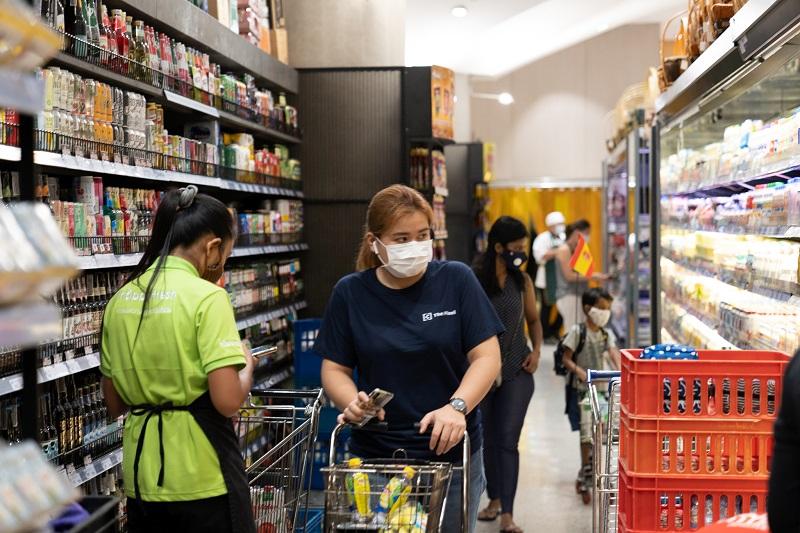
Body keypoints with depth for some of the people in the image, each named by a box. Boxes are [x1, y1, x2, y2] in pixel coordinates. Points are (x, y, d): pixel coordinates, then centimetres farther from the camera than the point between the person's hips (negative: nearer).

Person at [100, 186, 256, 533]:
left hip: (142, 476, 6)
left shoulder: (121, 299, 5)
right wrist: (247, 365, -1)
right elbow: (228, 401, -19)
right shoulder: (207, 297, -14)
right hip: (201, 478, -6)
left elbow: (114, 404, 10)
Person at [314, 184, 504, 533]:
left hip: (452, 452, 0)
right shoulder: (350, 293, 0)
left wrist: (456, 406, -22)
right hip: (375, 453, 1)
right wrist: (352, 403, -17)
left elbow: (487, 357, -6)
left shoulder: (456, 280, -4)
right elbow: (335, 368, 3)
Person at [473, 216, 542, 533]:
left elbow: (534, 319, 15)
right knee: (488, 439, 12)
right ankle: (495, 498, 32)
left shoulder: (522, 281, 3)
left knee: (508, 439, -7)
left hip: (517, 371, 1)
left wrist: (536, 350, -1)